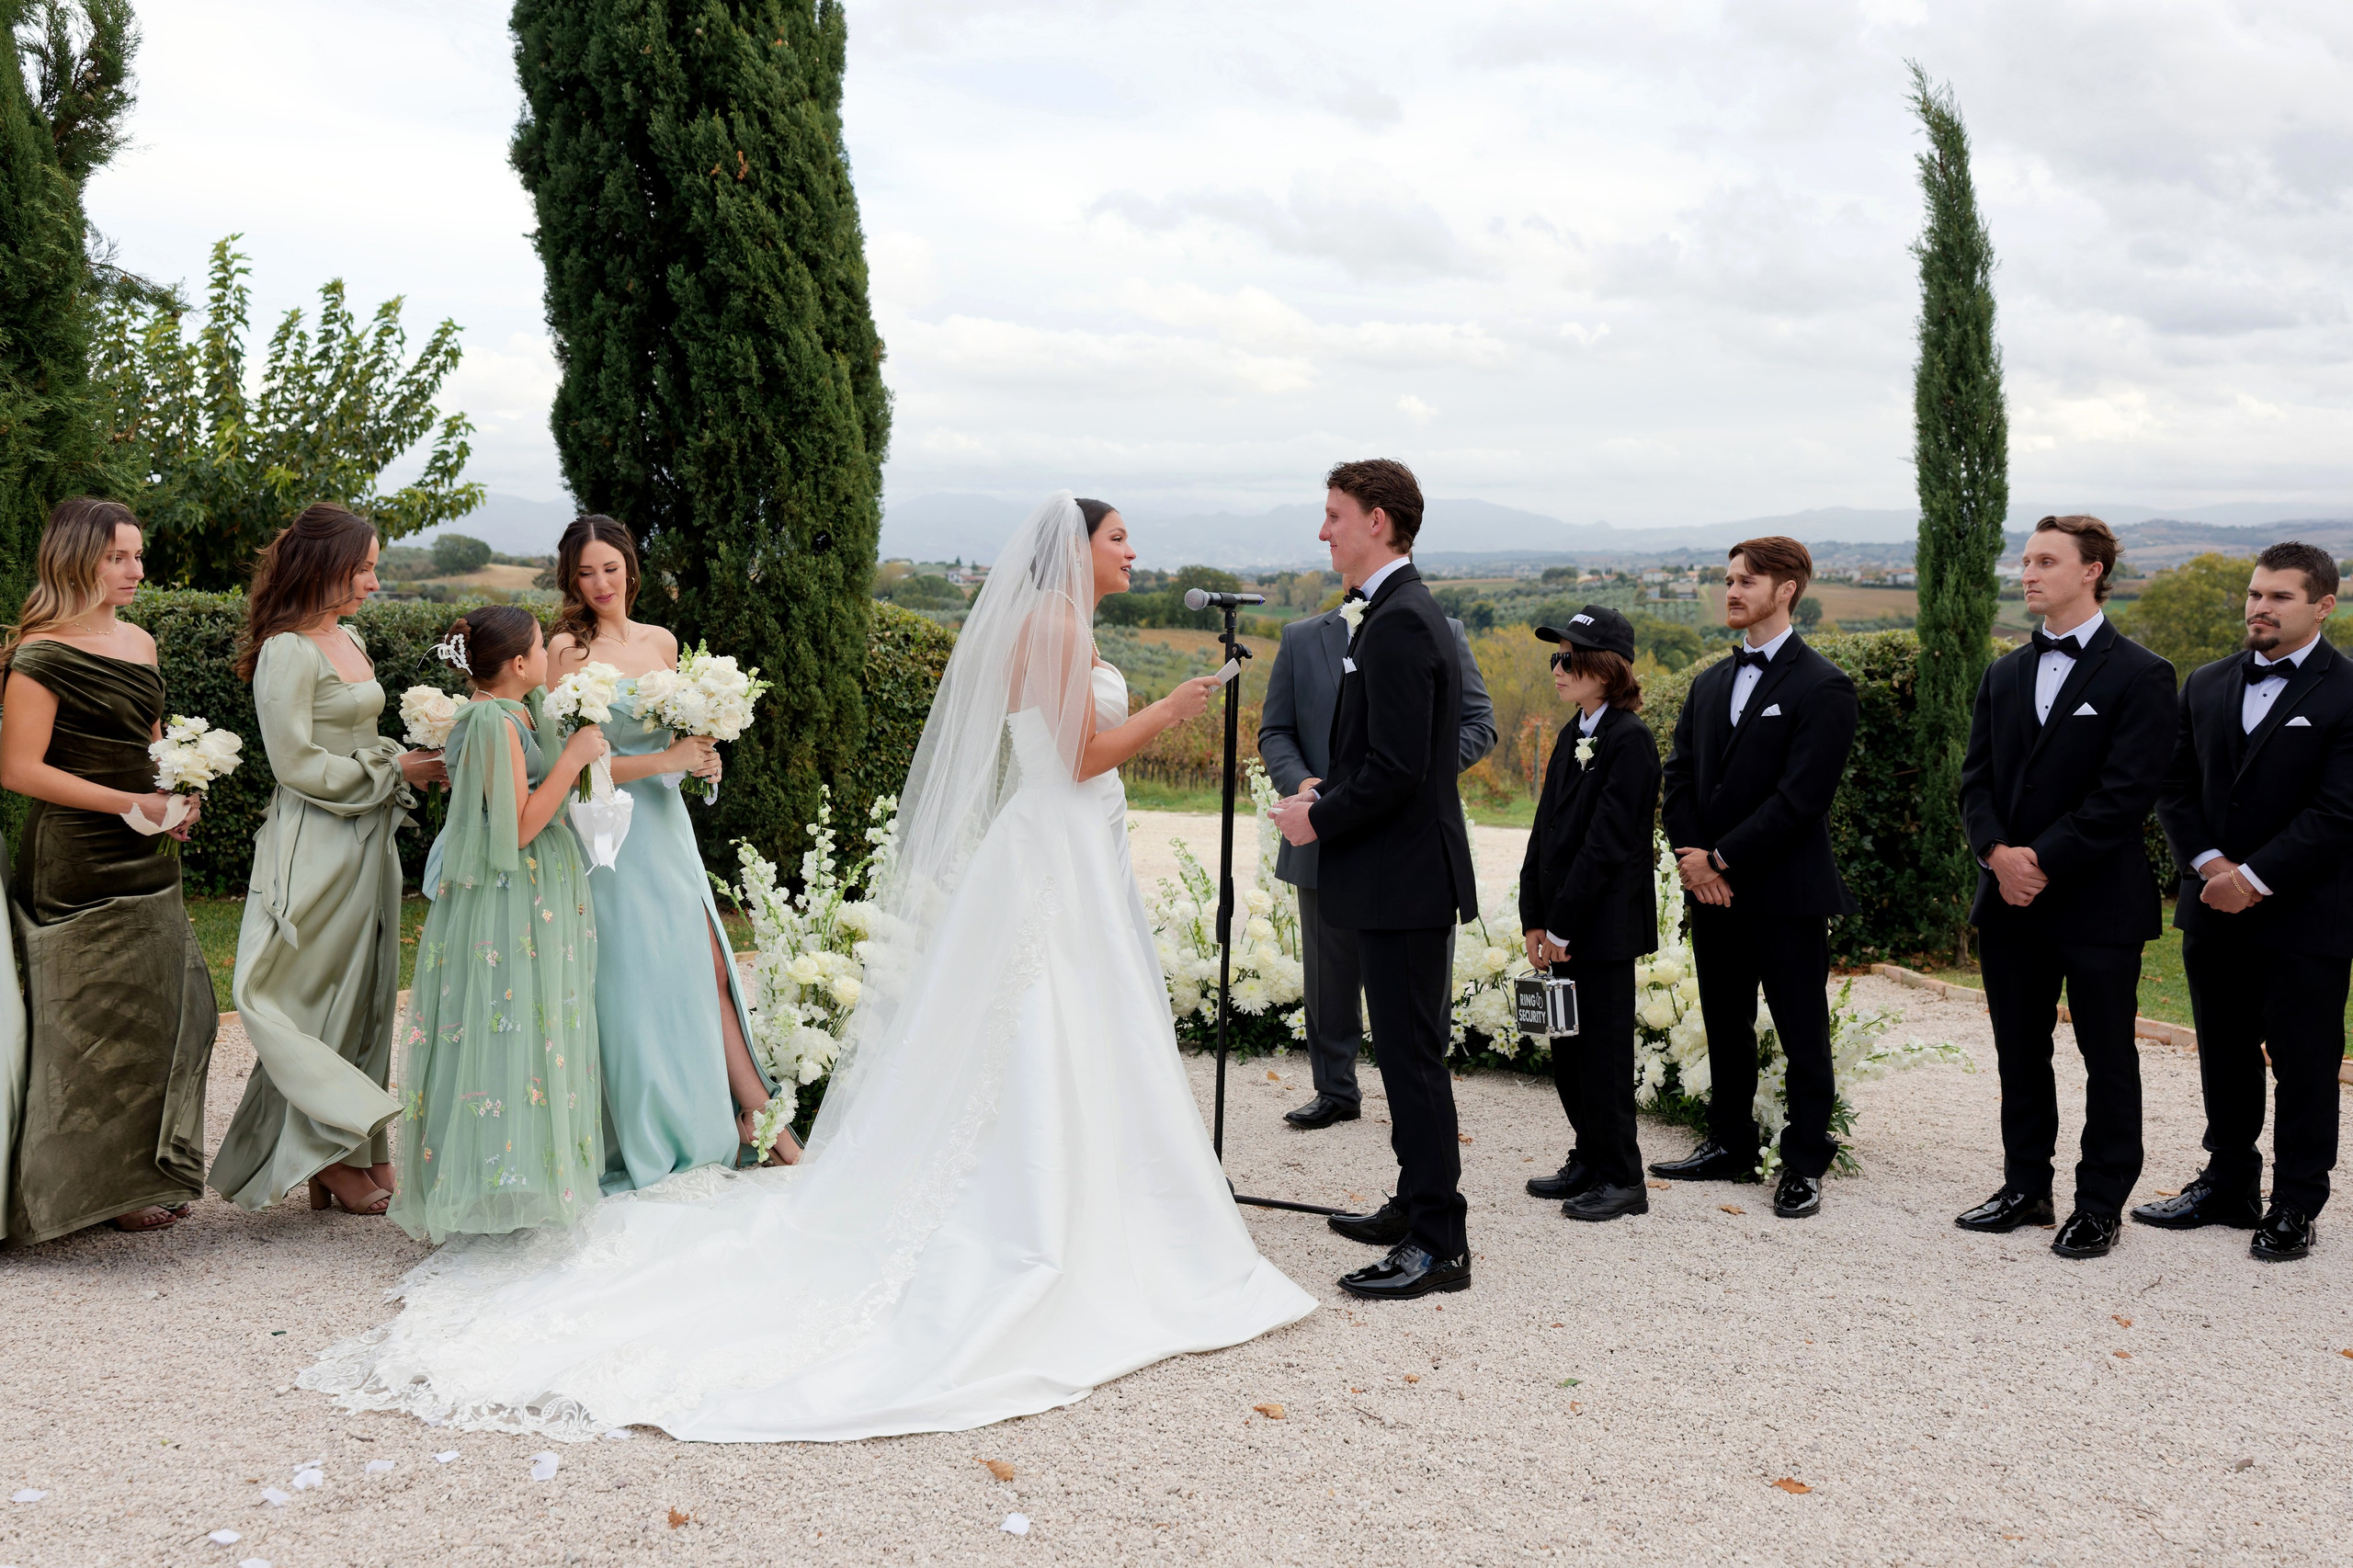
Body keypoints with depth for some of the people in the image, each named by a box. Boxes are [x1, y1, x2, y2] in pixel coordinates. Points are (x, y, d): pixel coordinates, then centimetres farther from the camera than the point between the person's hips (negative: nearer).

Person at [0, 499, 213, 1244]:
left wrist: (177, 795, 3)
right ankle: (100, 1187, 12)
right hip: (76, 866, -8)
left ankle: (144, 1175, 24)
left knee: (166, 1011, 10)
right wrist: (132, 804, -18)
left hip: (144, 859, 8)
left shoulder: (139, 642, 12)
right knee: (95, 1023, 0)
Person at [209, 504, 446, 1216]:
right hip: (316, 845, -9)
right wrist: (393, 770, -12)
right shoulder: (288, 652, -14)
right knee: (322, 998, -1)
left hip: (366, 839, 9)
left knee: (366, 994, 11)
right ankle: (331, 1155, 10)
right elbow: (298, 764, -17)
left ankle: (362, 1152, 18)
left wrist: (410, 760, 5)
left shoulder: (349, 640, 13)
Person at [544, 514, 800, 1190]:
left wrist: (700, 759, 1)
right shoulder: (567, 648, -6)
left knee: (708, 968, 3)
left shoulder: (661, 642, 11)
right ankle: (645, 1150, 13)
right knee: (632, 982, -1)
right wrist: (664, 760, -18)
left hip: (666, 826, 5)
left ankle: (757, 1116, 11)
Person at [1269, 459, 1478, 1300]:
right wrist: (1329, 793, 9)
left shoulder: (1398, 623, -18)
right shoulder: (1407, 612, 14)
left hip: (1402, 876, -11)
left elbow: (1398, 768, -24)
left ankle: (1439, 1245, 2)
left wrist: (1321, 821, -12)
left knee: (1411, 1055, -5)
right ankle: (1417, 1206, 30)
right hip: (1404, 873, 11)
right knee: (1409, 1049, 18)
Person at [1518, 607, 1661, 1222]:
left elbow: (1607, 843, -18)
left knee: (1603, 1047, -1)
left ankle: (1622, 1179, 10)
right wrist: (1535, 918, 6)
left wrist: (1560, 924, -17)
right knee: (1568, 1047, 14)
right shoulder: (1573, 738, 13)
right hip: (1563, 926, 8)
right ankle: (1589, 1163, 26)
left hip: (1605, 926, -8)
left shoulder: (1631, 741, -14)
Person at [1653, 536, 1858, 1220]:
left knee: (1802, 1032, 2)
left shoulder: (1822, 688, -9)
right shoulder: (1710, 683, 15)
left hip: (1786, 890, -7)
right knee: (1726, 1024, 15)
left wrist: (1721, 859, -15)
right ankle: (1731, 1143, 27)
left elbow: (1799, 797, -16)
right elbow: (1681, 773, 11)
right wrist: (1690, 854, -5)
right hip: (1711, 887, 7)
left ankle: (1804, 1164, 12)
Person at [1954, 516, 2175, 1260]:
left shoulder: (2139, 676, -7)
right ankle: (2026, 1187, 25)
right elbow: (1976, 776, 7)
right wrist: (1998, 852, -10)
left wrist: (2043, 861, -17)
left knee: (2107, 1057, 5)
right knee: (2019, 1053, 13)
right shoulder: (2005, 674, 12)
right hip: (2009, 899, 6)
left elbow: (2125, 793, -14)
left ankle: (2101, 1204, 16)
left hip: (2096, 904, -5)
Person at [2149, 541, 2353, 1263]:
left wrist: (2255, 878, -17)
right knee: (2224, 1059, 14)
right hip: (2214, 911, 5)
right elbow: (2175, 786, 8)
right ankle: (2228, 1185, 27)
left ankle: (2295, 1208, 15)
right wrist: (2208, 863, -7)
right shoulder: (2205, 685, 9)